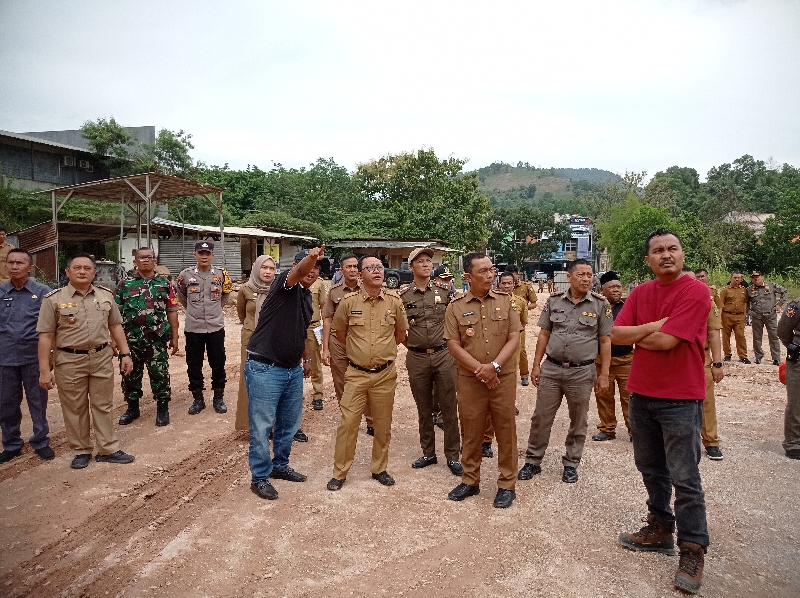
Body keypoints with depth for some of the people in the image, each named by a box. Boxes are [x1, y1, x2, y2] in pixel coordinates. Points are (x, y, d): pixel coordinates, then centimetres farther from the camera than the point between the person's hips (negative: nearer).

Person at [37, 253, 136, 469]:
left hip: (102, 358, 3)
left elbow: (115, 326, 12)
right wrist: (44, 370, -9)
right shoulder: (53, 299, -6)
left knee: (103, 406, 10)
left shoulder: (106, 296, 5)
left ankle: (108, 450, 19)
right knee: (74, 409, 9)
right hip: (69, 361, -2)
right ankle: (81, 451, 23)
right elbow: (45, 336, -6)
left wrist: (125, 354, 6)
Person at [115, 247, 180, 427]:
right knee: (130, 374, 11)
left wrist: (174, 337, 2)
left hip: (157, 339, -1)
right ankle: (132, 408, 27)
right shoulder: (124, 284, 5)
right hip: (130, 339, 1)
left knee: (159, 374, 3)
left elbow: (172, 312, 5)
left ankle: (162, 409, 17)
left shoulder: (164, 284, 5)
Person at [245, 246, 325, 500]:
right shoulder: (284, 283, -11)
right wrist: (310, 257, -55)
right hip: (264, 368, -8)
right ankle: (259, 477, 16)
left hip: (293, 369, 9)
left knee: (290, 423, 18)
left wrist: (306, 358, 26)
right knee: (262, 426, 1)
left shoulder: (307, 296, 12)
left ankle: (280, 466, 37)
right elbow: (299, 273, -36)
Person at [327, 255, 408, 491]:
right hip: (356, 374, -1)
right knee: (348, 423, 1)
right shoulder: (349, 301, -5)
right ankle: (339, 473, 15)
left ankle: (379, 469, 29)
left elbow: (400, 334, 12)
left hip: (385, 374, 1)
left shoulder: (394, 301, -3)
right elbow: (340, 332, 11)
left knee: (383, 425, 12)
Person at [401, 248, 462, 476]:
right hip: (417, 359, 1)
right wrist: (411, 343, 2)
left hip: (444, 356, -1)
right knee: (424, 409, 12)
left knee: (448, 407, 4)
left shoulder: (445, 290, 0)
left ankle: (453, 456, 16)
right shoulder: (403, 296, 0)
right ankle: (428, 453, 26)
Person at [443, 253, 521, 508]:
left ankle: (507, 485, 21)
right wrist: (480, 369, -13)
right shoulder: (456, 306, -2)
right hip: (469, 380, 0)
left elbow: (514, 339, -3)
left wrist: (493, 366, -15)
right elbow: (453, 345, -5)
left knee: (506, 431, 7)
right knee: (471, 432, 11)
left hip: (503, 378, 0)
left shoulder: (505, 301, 1)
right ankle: (470, 481, 27)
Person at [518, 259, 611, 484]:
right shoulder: (554, 301, 2)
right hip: (551, 369, 2)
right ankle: (533, 462, 21)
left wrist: (604, 375, -5)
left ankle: (571, 464, 28)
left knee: (578, 422, 11)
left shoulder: (600, 305, -3)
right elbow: (544, 334, 7)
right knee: (541, 418, 8)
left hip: (582, 372, -1)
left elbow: (605, 342, -2)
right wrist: (536, 365, 3)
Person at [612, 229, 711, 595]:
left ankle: (693, 551, 15)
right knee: (651, 469, 18)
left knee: (684, 478, 1)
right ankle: (660, 529, 35)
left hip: (681, 400, -6)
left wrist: (636, 335, -5)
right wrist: (654, 326, -16)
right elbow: (616, 335, -3)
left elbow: (666, 341, -22)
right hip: (642, 396, 6)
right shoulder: (640, 293, 5)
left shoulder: (695, 292, -14)